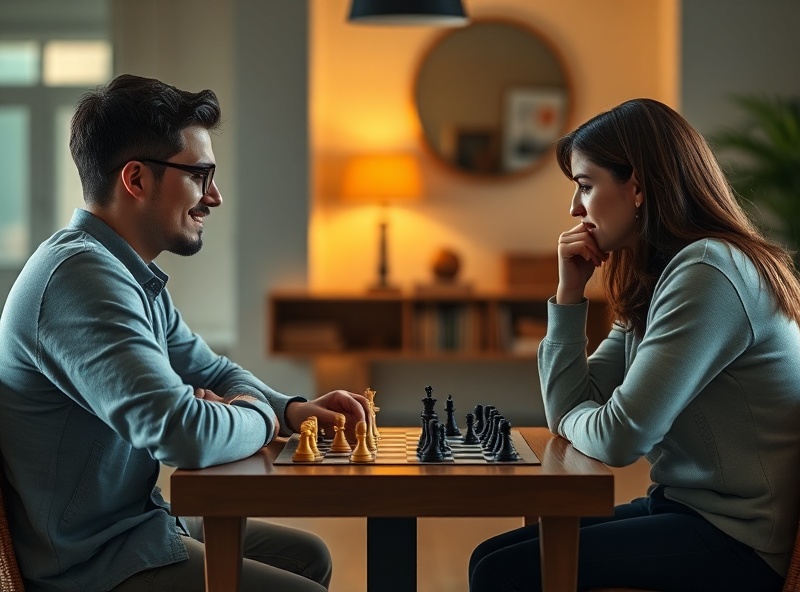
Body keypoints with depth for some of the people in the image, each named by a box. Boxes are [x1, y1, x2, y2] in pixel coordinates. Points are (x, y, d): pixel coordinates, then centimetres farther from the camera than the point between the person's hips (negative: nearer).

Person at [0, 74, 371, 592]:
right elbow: (186, 434, -35)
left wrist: (291, 409, -1)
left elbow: (213, 373, 20)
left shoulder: (132, 275, 9)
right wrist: (262, 419, -13)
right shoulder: (82, 277, -25)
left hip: (134, 524, 10)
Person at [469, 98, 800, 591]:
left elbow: (618, 439, -23)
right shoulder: (657, 279, 12)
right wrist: (570, 290, 3)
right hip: (686, 507, 9)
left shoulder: (709, 272, -20)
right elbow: (568, 411, 11)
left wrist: (572, 419, -1)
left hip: (738, 543, -9)